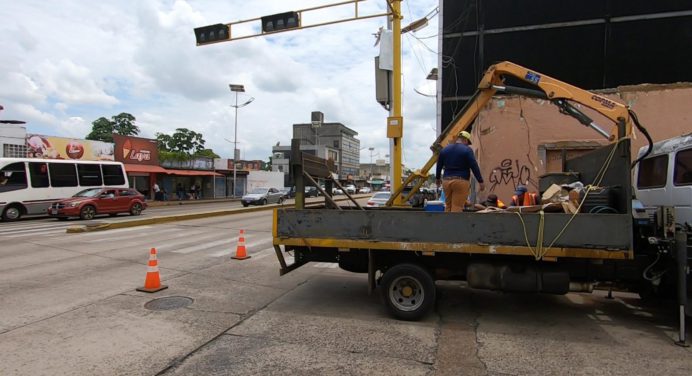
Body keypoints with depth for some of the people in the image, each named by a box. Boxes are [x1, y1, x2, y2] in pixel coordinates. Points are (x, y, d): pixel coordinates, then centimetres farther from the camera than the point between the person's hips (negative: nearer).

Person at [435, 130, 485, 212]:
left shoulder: (444, 149, 12)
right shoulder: (467, 150, -5)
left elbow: (439, 165, 20)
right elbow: (474, 166, -9)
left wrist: (438, 178, 34)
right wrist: (480, 181, -4)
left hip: (446, 181, 5)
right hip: (461, 181, -5)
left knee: (448, 206, 13)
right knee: (457, 207, -4)